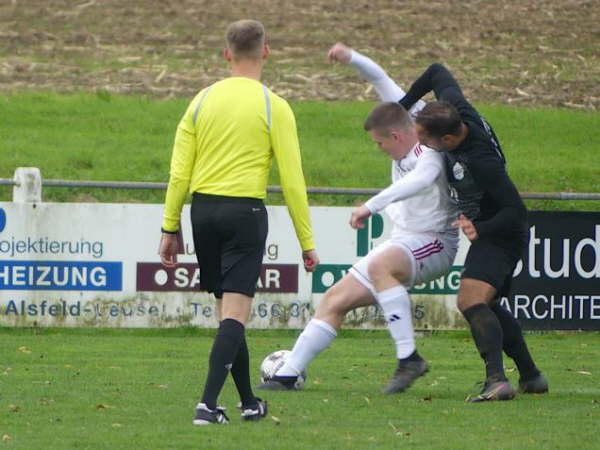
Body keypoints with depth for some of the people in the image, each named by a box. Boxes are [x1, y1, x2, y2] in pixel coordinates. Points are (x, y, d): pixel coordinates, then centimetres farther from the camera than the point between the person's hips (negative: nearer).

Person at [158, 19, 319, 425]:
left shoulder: (203, 100, 6)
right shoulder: (274, 107, -4)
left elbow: (179, 173, 3)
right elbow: (292, 180, -6)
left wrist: (170, 228, 9)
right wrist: (307, 242, -1)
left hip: (203, 209, 4)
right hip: (245, 210, -4)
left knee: (228, 309, 16)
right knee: (235, 315, -6)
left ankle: (250, 403, 24)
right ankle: (209, 403, -20)